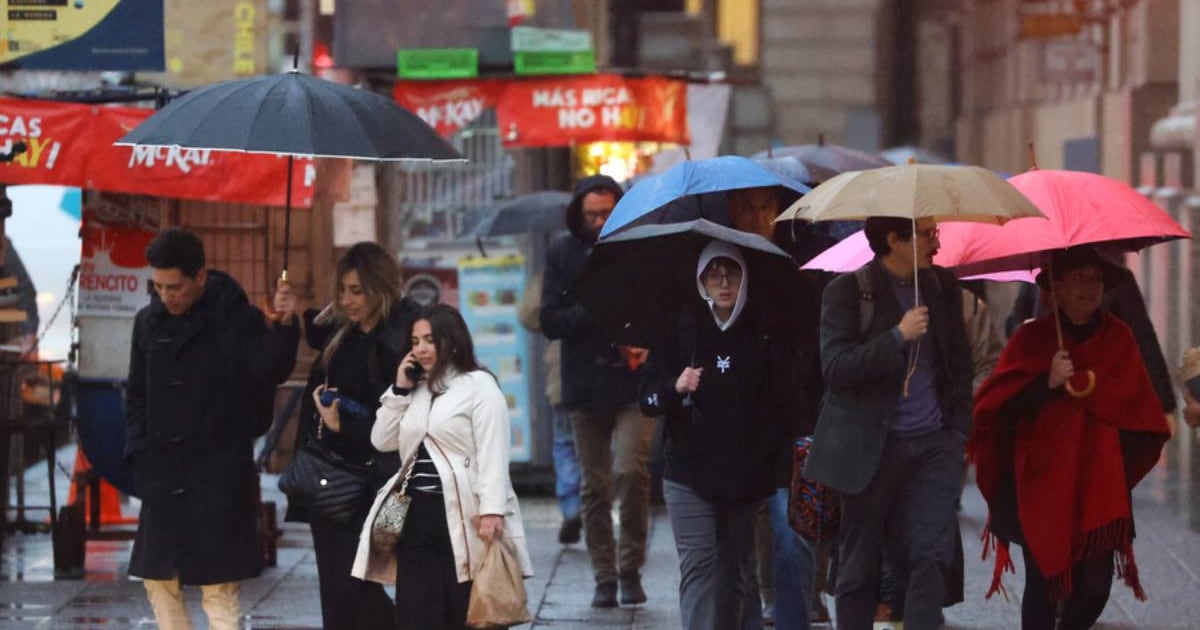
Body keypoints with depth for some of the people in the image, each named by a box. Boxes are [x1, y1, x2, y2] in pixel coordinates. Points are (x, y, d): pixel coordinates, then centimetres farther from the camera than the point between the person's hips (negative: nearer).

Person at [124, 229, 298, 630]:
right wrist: (138, 454, 5)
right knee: (159, 581, 10)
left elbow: (270, 372, -23)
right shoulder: (149, 321, 7)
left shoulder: (236, 318, -8)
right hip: (164, 474, 6)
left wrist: (284, 329, -40)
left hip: (218, 475, -6)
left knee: (218, 589, -4)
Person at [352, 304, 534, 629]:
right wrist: (399, 391, 7)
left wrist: (491, 511, -22)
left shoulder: (478, 385, -3)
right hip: (417, 515, 7)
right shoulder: (416, 389, 21)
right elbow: (382, 441, 16)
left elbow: (492, 453, -12)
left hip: (461, 517, -7)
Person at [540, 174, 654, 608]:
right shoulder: (563, 254, 5)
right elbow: (550, 322, 0)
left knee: (630, 471, -17)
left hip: (635, 382, -2)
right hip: (586, 388, 2)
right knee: (595, 486, 6)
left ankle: (631, 568, -1)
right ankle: (605, 577, 16)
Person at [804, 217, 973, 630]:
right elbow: (835, 368, -14)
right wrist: (898, 337, -21)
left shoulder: (943, 286, 10)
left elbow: (959, 363, 18)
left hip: (933, 445, 3)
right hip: (871, 447, -3)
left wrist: (958, 430, 8)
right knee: (859, 567, 5)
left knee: (931, 557, -10)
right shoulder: (847, 291, -4)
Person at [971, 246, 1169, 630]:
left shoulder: (1118, 338, 7)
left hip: (1100, 483, 1)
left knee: (1095, 585, -6)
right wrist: (1046, 382, -23)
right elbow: (1000, 405, -8)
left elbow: (1136, 407, 6)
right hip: (1041, 480, -1)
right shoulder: (1031, 338, 1)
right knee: (1043, 584, -4)